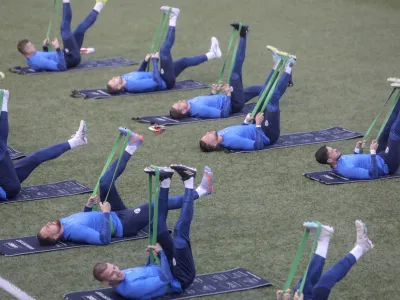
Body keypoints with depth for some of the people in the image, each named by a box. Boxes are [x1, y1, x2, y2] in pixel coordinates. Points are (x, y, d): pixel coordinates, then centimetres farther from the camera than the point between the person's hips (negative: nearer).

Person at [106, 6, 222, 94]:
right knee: (164, 51, -18)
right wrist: (155, 60, -27)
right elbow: (157, 82, -36)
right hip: (166, 82, -9)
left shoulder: (125, 79, -6)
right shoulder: (133, 86, -35)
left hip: (163, 79, 9)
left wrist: (146, 61, 4)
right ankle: (173, 19, 0)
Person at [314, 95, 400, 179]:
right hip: (387, 165, -8)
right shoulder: (346, 169, -36)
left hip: (380, 158, 8)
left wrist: (357, 149, 8)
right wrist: (373, 152, -36)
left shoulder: (338, 162, -6)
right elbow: (373, 174, -38)